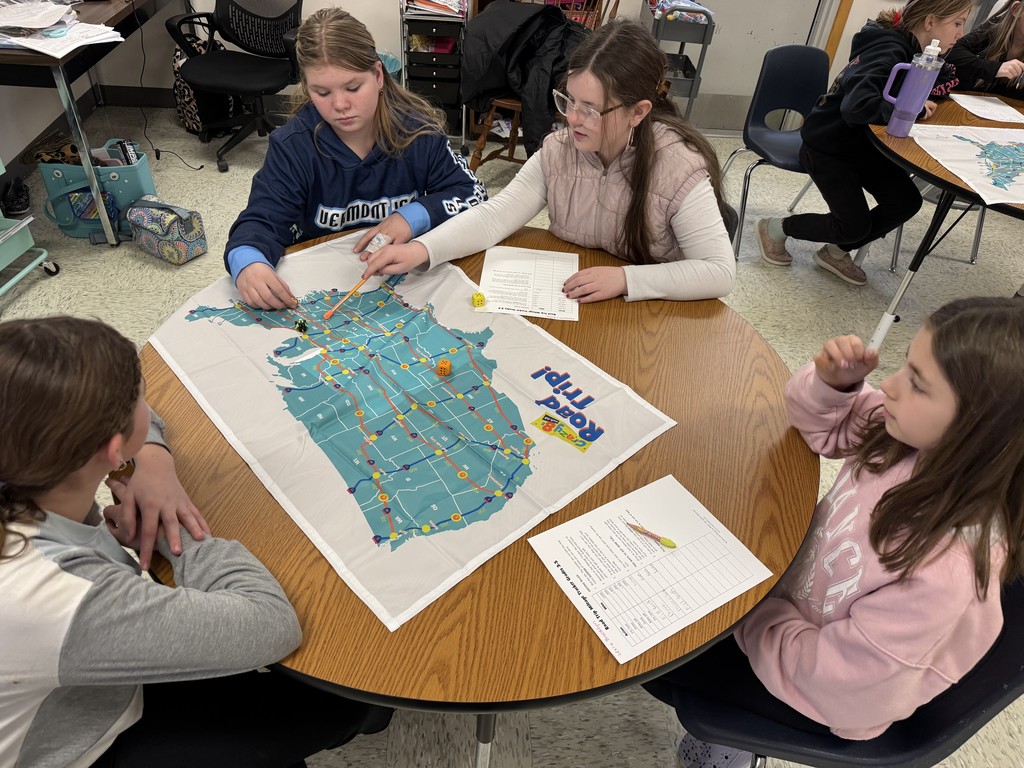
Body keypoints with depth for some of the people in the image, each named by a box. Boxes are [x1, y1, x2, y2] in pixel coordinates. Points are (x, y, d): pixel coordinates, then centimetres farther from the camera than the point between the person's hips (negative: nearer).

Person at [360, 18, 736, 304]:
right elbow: (494, 215, -13)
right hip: (566, 307, 3)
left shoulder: (680, 169, -21)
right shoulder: (559, 150, -8)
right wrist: (421, 249, -28)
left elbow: (720, 271, -22)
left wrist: (625, 278, -30)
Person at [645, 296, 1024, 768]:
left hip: (825, 691, -6)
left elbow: (832, 669, -27)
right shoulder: (917, 439, -21)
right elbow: (824, 424, -1)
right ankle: (720, 711, 29)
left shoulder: (948, 567, -39)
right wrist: (832, 381, -24)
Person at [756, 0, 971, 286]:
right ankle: (775, 228, 10)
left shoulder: (908, 49, 2)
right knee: (855, 225, -10)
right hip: (826, 147, -9)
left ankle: (836, 252, 14)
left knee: (906, 202, -2)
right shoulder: (890, 52, -26)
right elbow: (857, 106, -40)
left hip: (860, 142, 9)